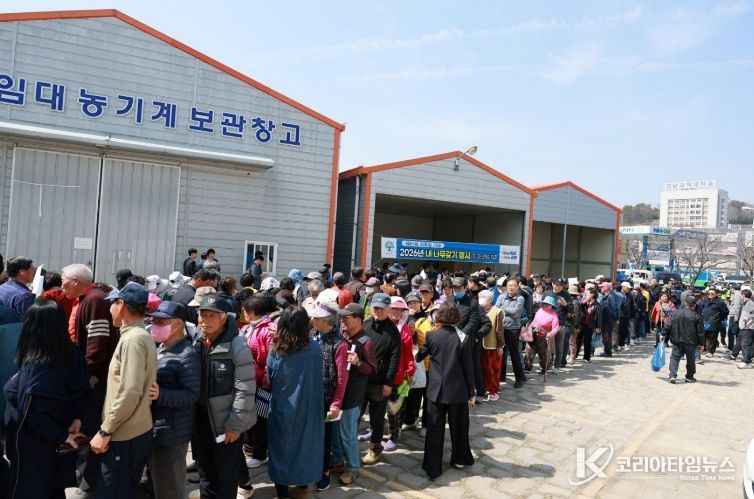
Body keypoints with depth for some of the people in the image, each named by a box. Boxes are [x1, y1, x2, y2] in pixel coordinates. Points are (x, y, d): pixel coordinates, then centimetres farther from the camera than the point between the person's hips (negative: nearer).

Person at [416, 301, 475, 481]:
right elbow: (468, 367, -7)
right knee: (458, 427, 18)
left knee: (434, 430, 7)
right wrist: (471, 392, 2)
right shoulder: (464, 338, -11)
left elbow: (419, 356, 8)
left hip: (436, 390, 1)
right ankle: (459, 459, 35)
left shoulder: (431, 336, -6)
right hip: (458, 391, 0)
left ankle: (432, 468, 9)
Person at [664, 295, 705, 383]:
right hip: (691, 343, -1)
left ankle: (673, 375, -8)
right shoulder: (697, 316, -8)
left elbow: (668, 326, -3)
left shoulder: (676, 313, -4)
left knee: (675, 357, 6)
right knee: (690, 359, 15)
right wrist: (701, 343, 5)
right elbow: (700, 332, -4)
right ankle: (689, 377, 24)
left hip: (677, 341, 1)